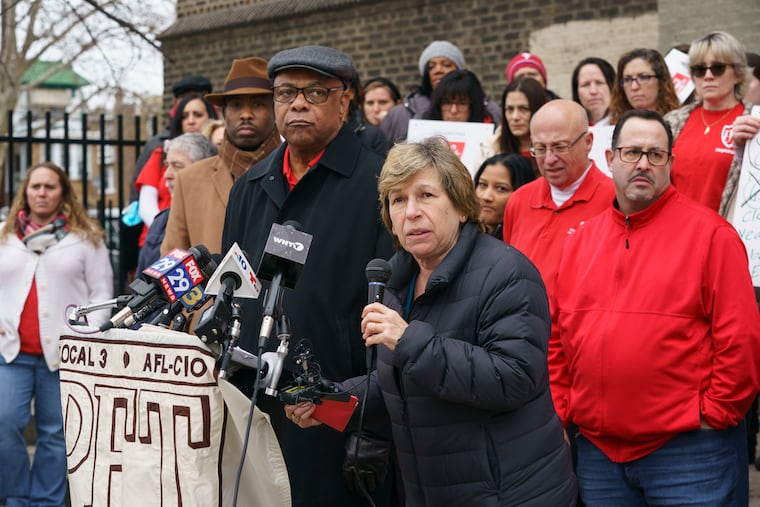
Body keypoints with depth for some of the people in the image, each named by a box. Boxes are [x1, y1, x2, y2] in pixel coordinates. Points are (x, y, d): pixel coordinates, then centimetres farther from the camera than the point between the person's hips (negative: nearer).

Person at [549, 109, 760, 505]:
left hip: (688, 451, -5)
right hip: (597, 450, 5)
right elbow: (557, 336, 13)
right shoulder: (581, 239, 11)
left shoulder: (709, 233, -6)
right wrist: (560, 412, 7)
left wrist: (714, 414, -8)